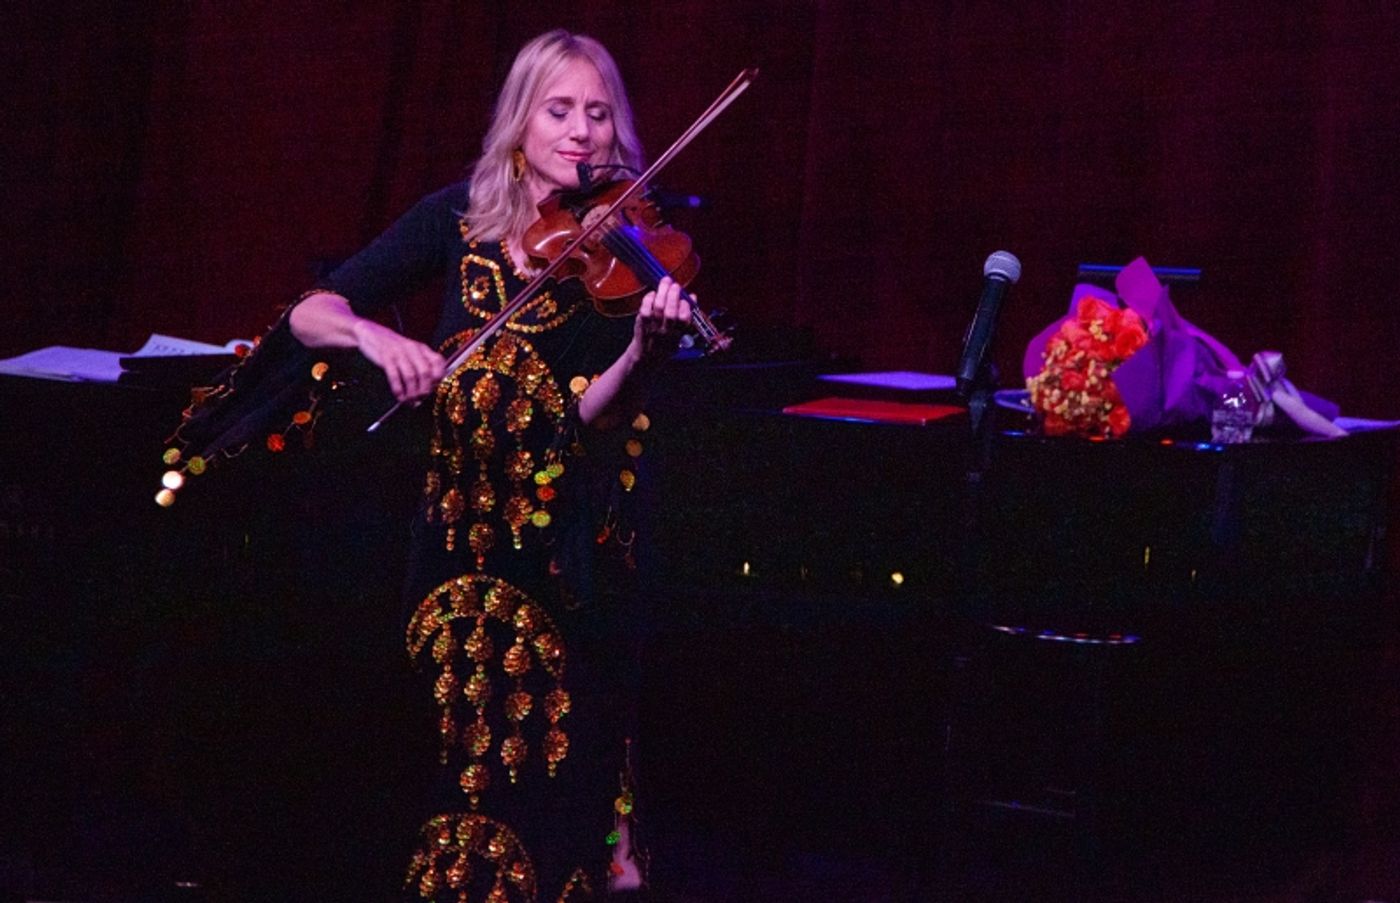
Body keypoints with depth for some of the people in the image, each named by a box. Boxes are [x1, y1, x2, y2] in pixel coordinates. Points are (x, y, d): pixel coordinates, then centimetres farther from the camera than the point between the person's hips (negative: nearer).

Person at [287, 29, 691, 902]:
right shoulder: (461, 218, 1)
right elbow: (310, 314, -2)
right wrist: (373, 334, -23)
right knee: (473, 754, 4)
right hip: (461, 526, 2)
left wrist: (644, 351, -36)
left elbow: (587, 413, -16)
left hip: (568, 545, -2)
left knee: (554, 758, -3)